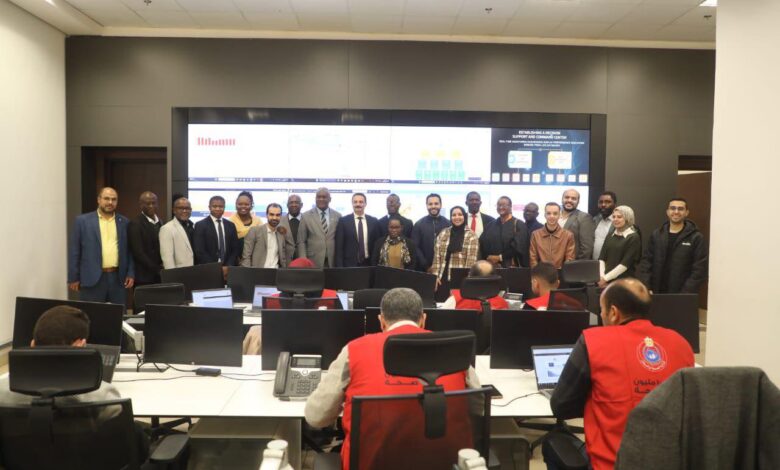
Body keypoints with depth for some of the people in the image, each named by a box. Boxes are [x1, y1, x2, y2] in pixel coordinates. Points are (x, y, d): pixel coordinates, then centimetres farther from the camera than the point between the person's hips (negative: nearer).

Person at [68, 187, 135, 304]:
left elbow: (129, 250, 11)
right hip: (92, 279, -2)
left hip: (119, 278, 2)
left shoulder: (124, 222, 9)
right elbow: (74, 251, 2)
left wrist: (131, 274, 3)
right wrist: (73, 278, 0)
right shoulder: (83, 220, 2)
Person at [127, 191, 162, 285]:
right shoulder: (135, 224, -9)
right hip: (144, 278, -6)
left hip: (159, 276, 6)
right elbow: (138, 253, -14)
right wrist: (158, 269, -13)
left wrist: (163, 267, 0)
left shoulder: (159, 222, 12)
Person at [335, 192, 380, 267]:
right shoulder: (343, 221, 1)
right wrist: (340, 267, -8)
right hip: (349, 264, -2)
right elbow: (339, 247, -1)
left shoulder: (374, 221, 6)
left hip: (369, 264, 2)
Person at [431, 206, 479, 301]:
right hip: (443, 277, 3)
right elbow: (437, 256, 8)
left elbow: (471, 260, -8)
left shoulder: (471, 236, -2)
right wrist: (436, 275, 1)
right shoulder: (443, 233, 10)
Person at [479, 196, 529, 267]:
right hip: (491, 265, 4)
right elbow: (482, 244, 9)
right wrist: (488, 257, -8)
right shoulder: (490, 225, 14)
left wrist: (500, 257, -11)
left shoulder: (519, 225, 0)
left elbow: (519, 247, -10)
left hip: (511, 266, -4)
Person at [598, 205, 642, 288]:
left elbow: (625, 263, -11)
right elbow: (601, 259, 7)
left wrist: (606, 278, -12)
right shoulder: (609, 237, 14)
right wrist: (601, 277, -7)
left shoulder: (634, 238, -3)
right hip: (606, 281, 5)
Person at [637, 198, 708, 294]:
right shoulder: (656, 235, 8)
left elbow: (699, 269, -8)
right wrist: (646, 288, -5)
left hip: (681, 295, -3)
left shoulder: (696, 238, -2)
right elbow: (646, 262, 7)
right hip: (657, 293, 3)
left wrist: (685, 294, -16)